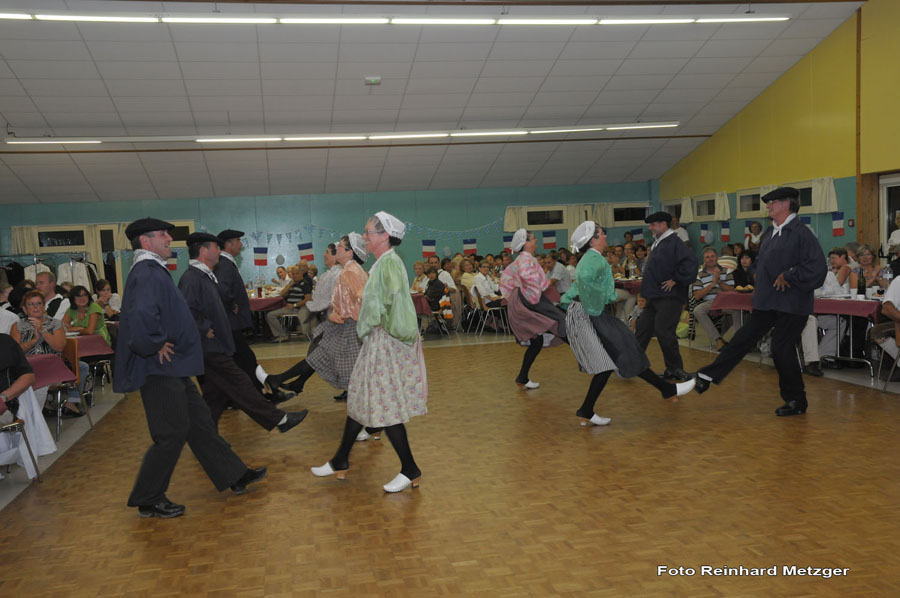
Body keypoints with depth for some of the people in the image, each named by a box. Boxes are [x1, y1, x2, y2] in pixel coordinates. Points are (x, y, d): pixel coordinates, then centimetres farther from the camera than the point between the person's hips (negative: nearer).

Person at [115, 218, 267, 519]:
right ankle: (148, 500, 15)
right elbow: (141, 315, -38)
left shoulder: (153, 271, 14)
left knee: (200, 423, 16)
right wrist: (156, 345, -24)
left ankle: (234, 476, 26)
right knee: (172, 433, 0)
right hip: (160, 370, -10)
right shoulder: (147, 274, -19)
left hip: (173, 369, 10)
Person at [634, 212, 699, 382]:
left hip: (669, 297, -10)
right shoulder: (657, 244, 16)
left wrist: (676, 280, -20)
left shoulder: (674, 243, -14)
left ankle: (675, 369, 2)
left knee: (663, 331, -12)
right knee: (642, 328, 10)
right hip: (655, 296, 10)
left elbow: (691, 263, -25)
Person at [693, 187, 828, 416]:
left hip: (791, 305, -8)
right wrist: (760, 288, 12)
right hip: (766, 302, 8)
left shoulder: (801, 233, -15)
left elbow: (817, 267, -22)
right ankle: (708, 376, 16)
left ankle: (796, 401, 14)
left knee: (782, 349, -3)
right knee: (743, 339, 11)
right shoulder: (769, 233, 11)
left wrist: (789, 277, -18)